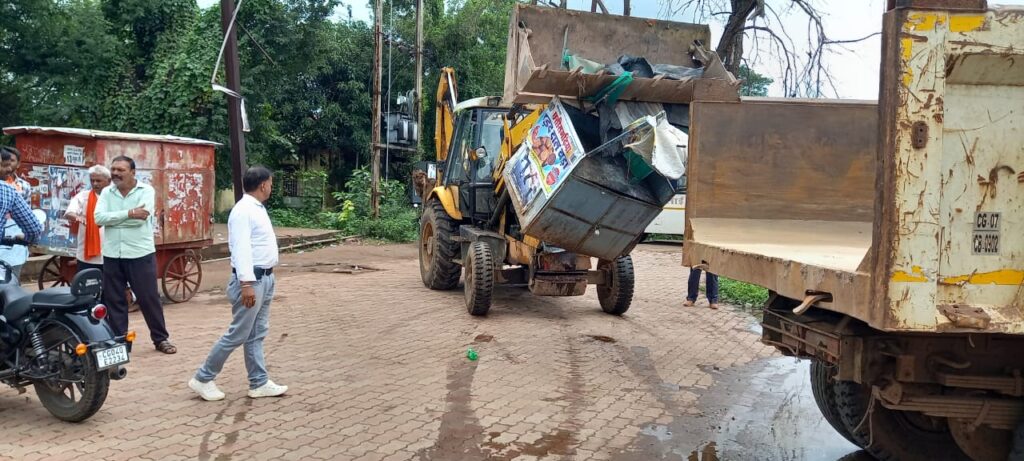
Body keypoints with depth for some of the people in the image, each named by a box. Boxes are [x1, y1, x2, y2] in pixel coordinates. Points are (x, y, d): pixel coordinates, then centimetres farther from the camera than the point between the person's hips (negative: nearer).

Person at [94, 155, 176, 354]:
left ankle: (161, 339, 16)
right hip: (112, 255, 4)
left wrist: (113, 218, -11)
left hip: (140, 254, -4)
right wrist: (129, 213, -18)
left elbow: (141, 218, -19)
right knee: (114, 301, 9)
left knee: (149, 298, 4)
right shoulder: (106, 193, 6)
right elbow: (99, 218, -10)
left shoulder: (146, 191, -5)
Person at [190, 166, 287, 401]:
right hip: (251, 279, -10)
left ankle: (259, 383, 17)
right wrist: (247, 283, -29)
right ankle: (203, 379, 8)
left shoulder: (258, 208, 14)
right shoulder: (243, 211, -17)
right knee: (238, 334, -3)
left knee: (257, 335, 12)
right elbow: (241, 249, -24)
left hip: (265, 278, 10)